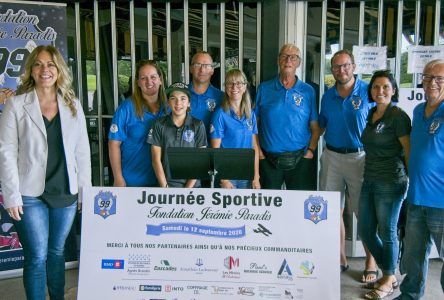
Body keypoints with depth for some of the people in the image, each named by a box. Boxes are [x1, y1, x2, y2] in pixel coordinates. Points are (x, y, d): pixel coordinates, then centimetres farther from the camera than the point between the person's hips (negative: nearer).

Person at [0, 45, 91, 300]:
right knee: (37, 256, 2)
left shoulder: (73, 105, 7)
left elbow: (82, 151, 7)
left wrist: (86, 190, 5)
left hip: (66, 194, 3)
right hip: (31, 195, -3)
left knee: (57, 252, 15)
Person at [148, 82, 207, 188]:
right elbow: (156, 160, -1)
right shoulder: (159, 125, -1)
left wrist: (188, 188, -9)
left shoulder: (198, 125, -3)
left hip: (192, 185, 0)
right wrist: (165, 187, -8)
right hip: (166, 184, 0)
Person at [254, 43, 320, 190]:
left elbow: (315, 128, 4)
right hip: (268, 159, 0)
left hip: (300, 159, 0)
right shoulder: (264, 89, 3)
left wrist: (310, 150, -8)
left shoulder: (308, 91, 3)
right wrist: (257, 150, -4)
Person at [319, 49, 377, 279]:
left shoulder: (369, 92, -3)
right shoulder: (327, 96, 9)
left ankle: (371, 263, 16)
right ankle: (340, 259, 22)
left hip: (360, 157, -4)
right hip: (331, 157, 4)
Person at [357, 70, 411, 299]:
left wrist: (412, 181, -11)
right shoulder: (371, 114, 11)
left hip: (390, 183, -8)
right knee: (365, 231, 13)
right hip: (370, 181, 8)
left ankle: (389, 281, 23)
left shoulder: (398, 116, -10)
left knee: (387, 232, 4)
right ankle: (388, 275, 31)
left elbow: (408, 151, -11)